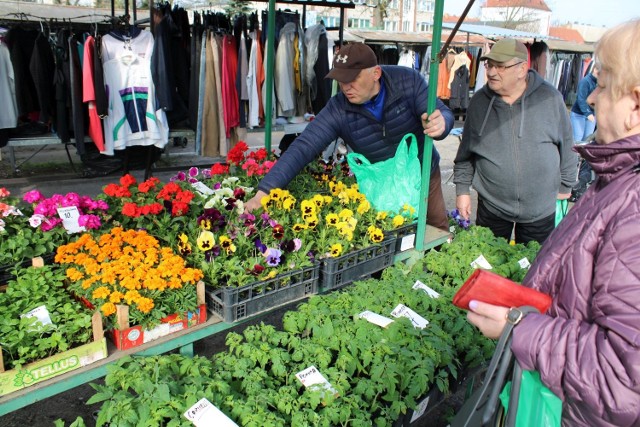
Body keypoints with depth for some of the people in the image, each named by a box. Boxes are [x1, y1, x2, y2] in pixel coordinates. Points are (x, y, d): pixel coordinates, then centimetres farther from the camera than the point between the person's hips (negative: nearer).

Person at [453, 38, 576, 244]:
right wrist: (462, 190, 4)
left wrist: (565, 185, 10)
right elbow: (465, 153, 5)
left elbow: (567, 146, 4)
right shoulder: (479, 101, -3)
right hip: (491, 206, 1)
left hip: (540, 210, -1)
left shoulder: (550, 98, -8)